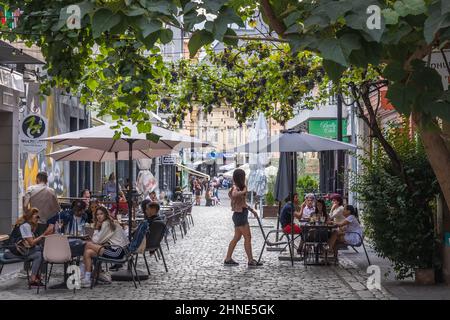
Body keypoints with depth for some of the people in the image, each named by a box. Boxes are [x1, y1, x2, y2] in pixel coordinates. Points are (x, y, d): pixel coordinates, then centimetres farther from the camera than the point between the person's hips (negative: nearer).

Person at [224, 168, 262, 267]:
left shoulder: (239, 187, 16)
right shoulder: (235, 188, -14)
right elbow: (233, 195, -39)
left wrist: (251, 210, 26)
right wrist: (243, 191, -24)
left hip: (241, 215, 10)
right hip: (240, 215, -10)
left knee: (237, 237, 12)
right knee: (248, 237, -7)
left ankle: (228, 259, 14)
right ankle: (251, 260, -4)